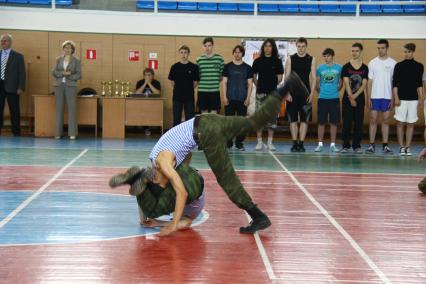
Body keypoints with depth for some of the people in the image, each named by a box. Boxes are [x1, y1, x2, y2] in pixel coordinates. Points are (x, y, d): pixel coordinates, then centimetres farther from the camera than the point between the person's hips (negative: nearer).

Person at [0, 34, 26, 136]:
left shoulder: (18, 56, 2)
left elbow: (22, 73, -1)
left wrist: (21, 87, -9)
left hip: (11, 87, -3)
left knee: (14, 111, 1)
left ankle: (16, 133, 9)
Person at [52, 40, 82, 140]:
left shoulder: (76, 61, 4)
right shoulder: (58, 59, 11)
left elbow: (79, 75, -2)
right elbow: (54, 72, 2)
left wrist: (68, 75, -14)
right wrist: (63, 73, -14)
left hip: (71, 86, -2)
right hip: (59, 86, 2)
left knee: (72, 109, -6)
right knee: (59, 109, 2)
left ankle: (72, 133, -5)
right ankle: (58, 133, 5)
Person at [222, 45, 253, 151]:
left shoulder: (247, 68, 6)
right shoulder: (228, 66, 5)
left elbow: (250, 84, 6)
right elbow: (224, 82, 4)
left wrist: (248, 98, -2)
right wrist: (224, 97, -4)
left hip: (242, 99, 0)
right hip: (230, 98, 0)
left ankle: (239, 142, 10)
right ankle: (228, 142, 9)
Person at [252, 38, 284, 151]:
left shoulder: (277, 61, 3)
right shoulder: (257, 61, 4)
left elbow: (280, 77, 5)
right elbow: (254, 76, 10)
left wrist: (272, 86, 6)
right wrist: (259, 86, 8)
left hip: (273, 93, 0)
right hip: (260, 93, 0)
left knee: (272, 117, 3)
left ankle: (270, 142, 10)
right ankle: (259, 142, 6)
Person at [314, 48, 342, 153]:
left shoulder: (339, 68, 2)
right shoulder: (320, 68, 3)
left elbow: (341, 83, 10)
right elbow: (317, 83, 11)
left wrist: (335, 90, 4)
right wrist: (321, 92, 7)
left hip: (334, 98, 0)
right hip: (322, 98, 0)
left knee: (334, 122, 4)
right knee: (321, 122, 2)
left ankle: (333, 145, 11)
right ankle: (320, 144, 9)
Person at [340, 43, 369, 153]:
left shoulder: (365, 68, 4)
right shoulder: (346, 67, 0)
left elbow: (364, 85, -1)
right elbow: (346, 83, -6)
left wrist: (355, 96, -13)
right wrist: (350, 98, -13)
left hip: (360, 99, 1)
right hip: (347, 99, -1)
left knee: (358, 123, 3)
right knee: (346, 123, -2)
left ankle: (357, 146, 10)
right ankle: (345, 145, 5)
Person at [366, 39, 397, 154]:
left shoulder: (393, 63, 2)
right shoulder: (372, 63, 4)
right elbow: (369, 82, 4)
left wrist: (393, 98, -3)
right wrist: (368, 98, -2)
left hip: (387, 97, 0)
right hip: (374, 97, 0)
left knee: (385, 121, 5)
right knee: (373, 120, 1)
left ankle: (385, 146, 9)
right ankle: (371, 145, 5)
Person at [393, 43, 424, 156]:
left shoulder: (419, 66, 7)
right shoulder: (399, 65, 1)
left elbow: (419, 84, 10)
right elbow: (395, 83, 0)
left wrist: (421, 99, 5)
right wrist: (396, 97, -8)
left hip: (413, 99, 2)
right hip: (401, 99, -2)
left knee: (411, 124, 2)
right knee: (400, 123, -2)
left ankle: (407, 147, 7)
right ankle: (401, 147, 4)